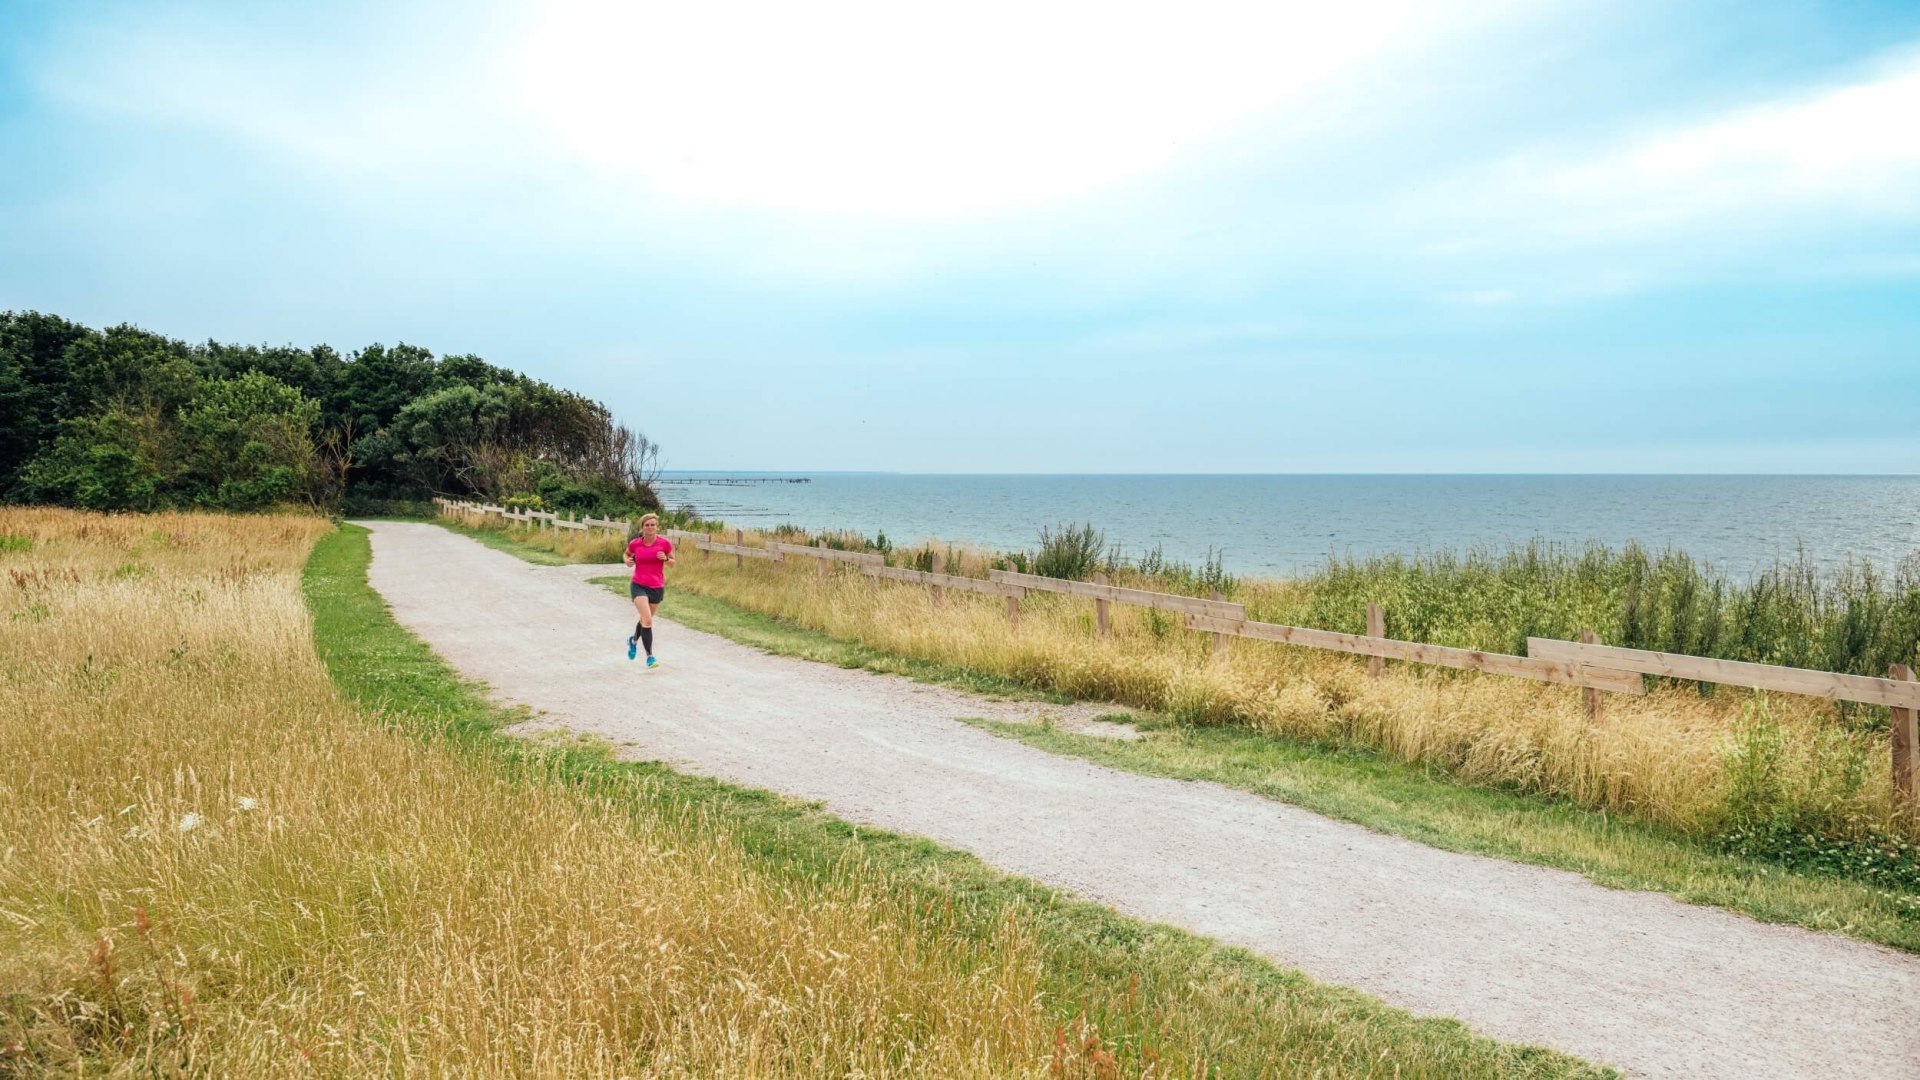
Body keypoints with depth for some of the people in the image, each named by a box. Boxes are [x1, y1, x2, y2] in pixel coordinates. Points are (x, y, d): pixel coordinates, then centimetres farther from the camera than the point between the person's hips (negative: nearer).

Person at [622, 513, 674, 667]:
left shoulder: (665, 543, -7)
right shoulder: (635, 543, -5)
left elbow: (672, 563, 3)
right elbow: (626, 554, 16)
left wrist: (665, 558, -18)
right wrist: (627, 560, -6)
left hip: (657, 588, 2)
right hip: (639, 586, -2)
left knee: (646, 619, 20)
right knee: (648, 620, -16)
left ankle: (634, 641, 51)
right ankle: (650, 656, -7)